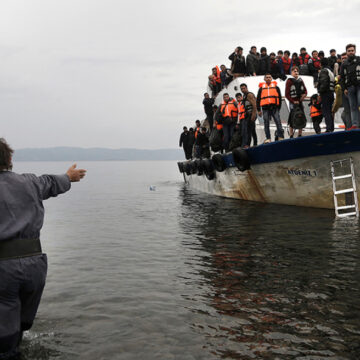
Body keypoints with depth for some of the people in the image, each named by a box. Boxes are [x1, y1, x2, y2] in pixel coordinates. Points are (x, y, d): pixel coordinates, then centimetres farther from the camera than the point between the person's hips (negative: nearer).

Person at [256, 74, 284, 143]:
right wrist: (258, 110, 9)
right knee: (266, 124, 0)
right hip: (265, 108, 1)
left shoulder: (275, 87, 14)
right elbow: (258, 99, 15)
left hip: (274, 107, -1)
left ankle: (281, 137, -9)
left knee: (278, 122, -9)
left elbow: (279, 97, 14)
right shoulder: (261, 87, 15)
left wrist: (279, 108, 8)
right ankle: (268, 138, 4)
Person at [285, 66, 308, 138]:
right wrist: (293, 101, -12)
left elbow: (305, 90, 20)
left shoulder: (300, 80, 14)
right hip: (293, 102, -5)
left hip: (300, 102, 5)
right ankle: (291, 136, -1)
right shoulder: (289, 81, -2)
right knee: (292, 120, -8)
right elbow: (287, 94, -6)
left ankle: (300, 135, 15)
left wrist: (305, 94, -3)